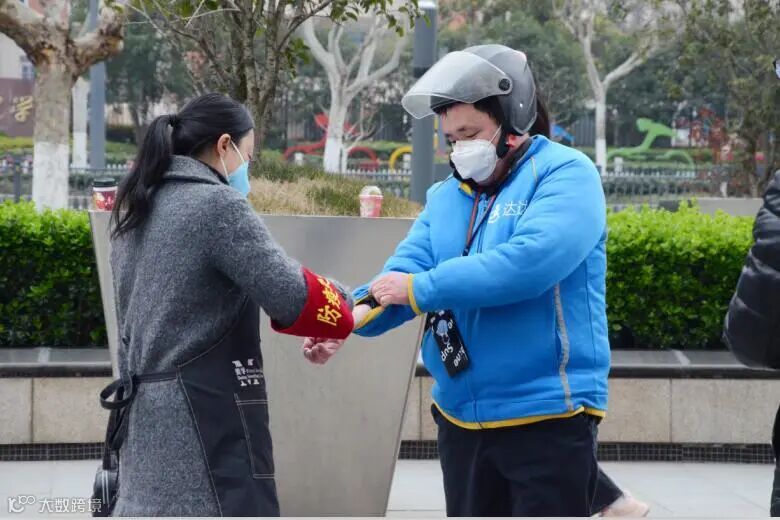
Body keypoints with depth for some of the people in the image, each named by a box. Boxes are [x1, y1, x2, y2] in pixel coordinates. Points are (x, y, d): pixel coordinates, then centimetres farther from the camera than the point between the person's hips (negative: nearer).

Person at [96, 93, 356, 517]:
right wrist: (345, 309, 1)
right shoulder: (218, 205, -11)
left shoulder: (136, 211, 15)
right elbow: (293, 298, -16)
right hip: (208, 416, -9)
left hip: (148, 413, 9)